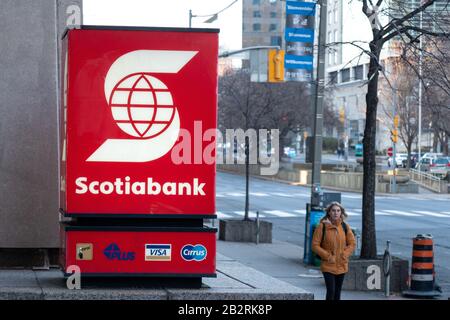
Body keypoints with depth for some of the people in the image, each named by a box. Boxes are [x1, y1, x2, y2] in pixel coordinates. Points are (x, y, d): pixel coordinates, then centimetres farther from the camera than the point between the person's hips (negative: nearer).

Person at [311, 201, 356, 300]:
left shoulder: (345, 226, 3)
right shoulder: (322, 226, -7)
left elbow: (352, 244, 9)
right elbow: (315, 245, -7)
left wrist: (344, 255, -6)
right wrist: (328, 256, -13)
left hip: (341, 266, 4)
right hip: (328, 266, -4)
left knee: (337, 291, 11)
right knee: (331, 291, -12)